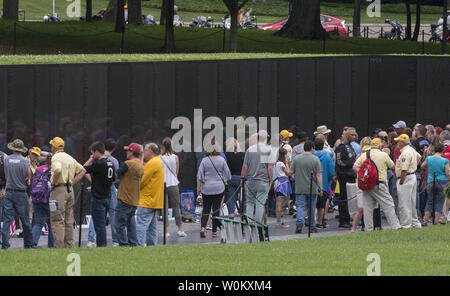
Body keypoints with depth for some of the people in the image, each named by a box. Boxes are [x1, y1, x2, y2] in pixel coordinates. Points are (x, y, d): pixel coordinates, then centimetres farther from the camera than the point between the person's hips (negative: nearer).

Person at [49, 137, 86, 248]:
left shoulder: (55, 157, -10)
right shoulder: (70, 158, 16)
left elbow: (58, 170, -30)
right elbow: (82, 170, 20)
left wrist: (53, 183, -15)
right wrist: (72, 183, 14)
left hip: (59, 190, -8)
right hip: (70, 190, 8)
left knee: (57, 221, -8)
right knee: (69, 221, 13)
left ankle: (59, 246, -14)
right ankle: (69, 246, 14)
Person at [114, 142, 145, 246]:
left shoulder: (128, 164, -15)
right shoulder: (141, 166, 11)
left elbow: (116, 175, -10)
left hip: (125, 199, -8)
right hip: (135, 201, 8)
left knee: (119, 224, -5)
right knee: (131, 223, 15)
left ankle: (123, 244, -9)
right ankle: (133, 244, 14)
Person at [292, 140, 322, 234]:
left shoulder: (296, 159, 1)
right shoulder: (315, 159, -5)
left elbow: (292, 172, 6)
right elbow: (319, 175, -8)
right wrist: (320, 188, -5)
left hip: (300, 188, 1)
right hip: (312, 188, -1)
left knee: (300, 206, -1)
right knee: (311, 208, 9)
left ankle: (299, 222, -22)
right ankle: (312, 227, 17)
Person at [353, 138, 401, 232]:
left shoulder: (364, 155, 7)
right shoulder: (384, 155, -2)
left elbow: (355, 167, 3)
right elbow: (392, 166, 10)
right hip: (379, 185, -4)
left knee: (368, 207, 7)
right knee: (388, 205, 0)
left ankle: (368, 229, 6)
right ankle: (395, 226, -3)